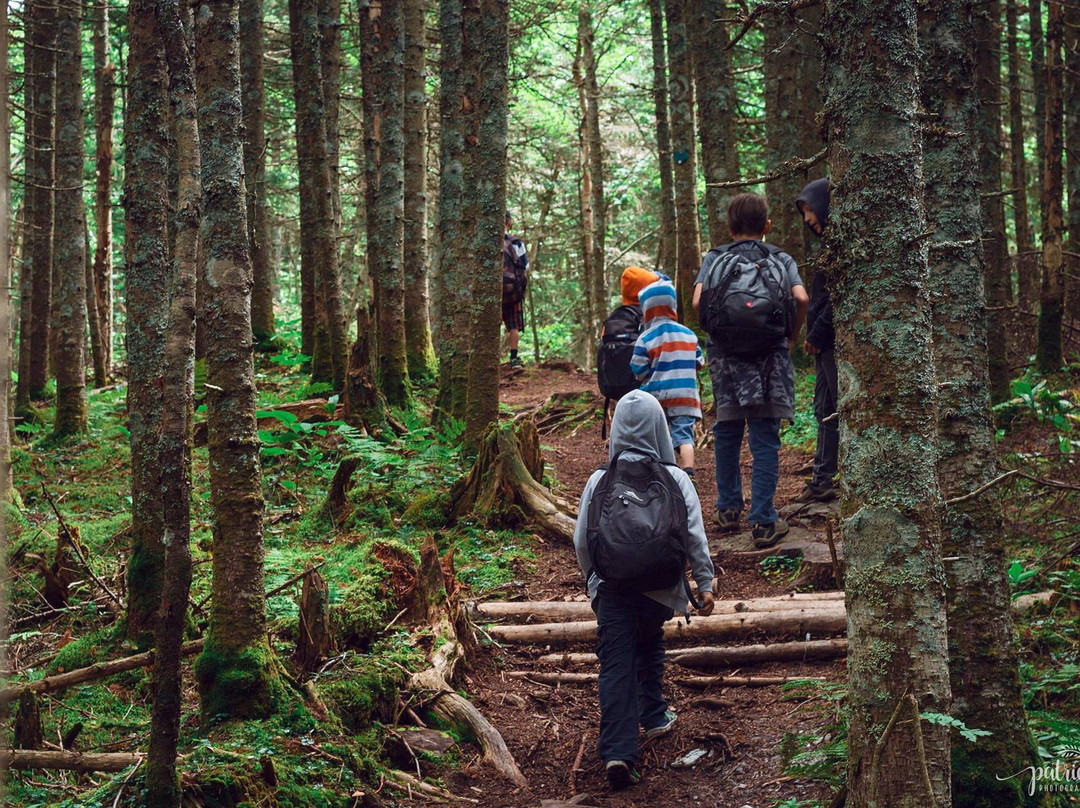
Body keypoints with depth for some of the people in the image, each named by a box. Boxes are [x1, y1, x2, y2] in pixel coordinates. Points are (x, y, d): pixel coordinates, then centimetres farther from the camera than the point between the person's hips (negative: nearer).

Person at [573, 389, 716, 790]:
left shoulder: (599, 480, -1)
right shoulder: (676, 479, -3)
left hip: (611, 588, -1)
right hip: (660, 587, 1)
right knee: (649, 645, 29)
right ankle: (653, 716, 41)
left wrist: (593, 580, 21)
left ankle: (617, 752, -15)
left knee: (615, 666, -4)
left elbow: (581, 541, 5)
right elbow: (694, 536, -2)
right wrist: (704, 584, 9)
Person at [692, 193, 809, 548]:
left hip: (726, 356, 1)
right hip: (771, 357, -1)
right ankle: (763, 522, -4)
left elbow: (698, 301, -8)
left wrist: (716, 332, 8)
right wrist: (790, 338, 4)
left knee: (727, 435, 16)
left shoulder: (715, 258, 7)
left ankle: (729, 509, 25)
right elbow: (801, 297, -10)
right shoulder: (781, 259, 6)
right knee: (765, 439, -1)